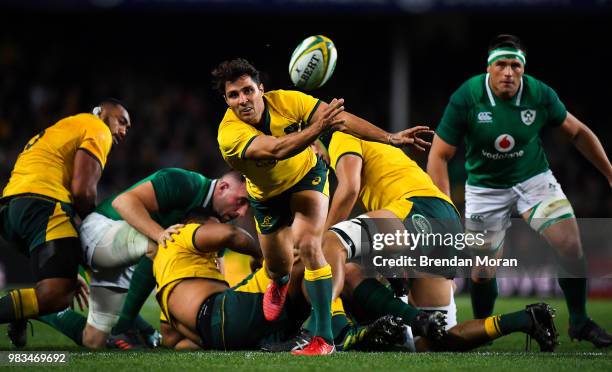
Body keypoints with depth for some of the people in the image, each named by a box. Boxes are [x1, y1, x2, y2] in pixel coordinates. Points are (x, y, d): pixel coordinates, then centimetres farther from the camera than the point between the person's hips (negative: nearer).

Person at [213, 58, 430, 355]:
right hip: (267, 196, 1)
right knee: (278, 267, 10)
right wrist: (316, 128, -65)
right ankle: (279, 284, 54)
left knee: (307, 244, -25)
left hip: (307, 177, -1)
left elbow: (341, 119, -26)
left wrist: (390, 138, -30)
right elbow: (276, 149, -50)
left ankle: (324, 337, -21)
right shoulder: (229, 133, -34)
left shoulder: (285, 101, -28)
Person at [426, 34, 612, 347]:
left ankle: (579, 321, 4)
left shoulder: (540, 95, -17)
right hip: (485, 188, -1)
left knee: (571, 245, -14)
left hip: (534, 178, 1)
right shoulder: (466, 98, -22)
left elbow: (577, 132, 1)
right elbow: (439, 155, -17)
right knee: (483, 273, -1)